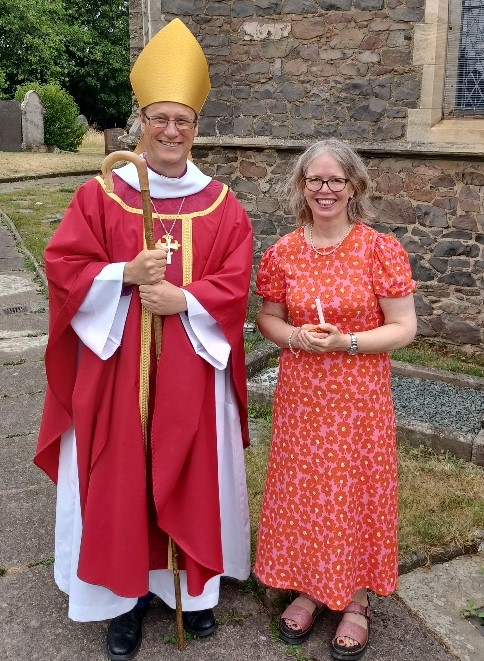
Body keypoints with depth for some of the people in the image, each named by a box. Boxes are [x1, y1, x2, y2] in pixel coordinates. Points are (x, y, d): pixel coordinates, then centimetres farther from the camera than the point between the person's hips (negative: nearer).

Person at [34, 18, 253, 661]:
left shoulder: (221, 205, 3)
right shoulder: (100, 194, 0)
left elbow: (234, 283, -2)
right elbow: (62, 265, -4)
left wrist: (182, 299, -19)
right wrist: (127, 275, -19)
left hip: (193, 370, 1)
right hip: (116, 364, 0)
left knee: (192, 476, 11)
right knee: (119, 479, 6)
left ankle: (191, 584, 30)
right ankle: (125, 593, 24)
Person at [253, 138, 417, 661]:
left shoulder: (380, 249, -10)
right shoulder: (282, 253, -1)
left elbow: (404, 327, -8)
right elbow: (267, 318, 7)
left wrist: (346, 341, -21)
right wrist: (296, 337, -14)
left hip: (360, 399, -2)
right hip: (300, 396, 3)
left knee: (356, 491, 9)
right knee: (302, 490, 12)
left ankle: (354, 598, 30)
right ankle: (309, 586, 34)